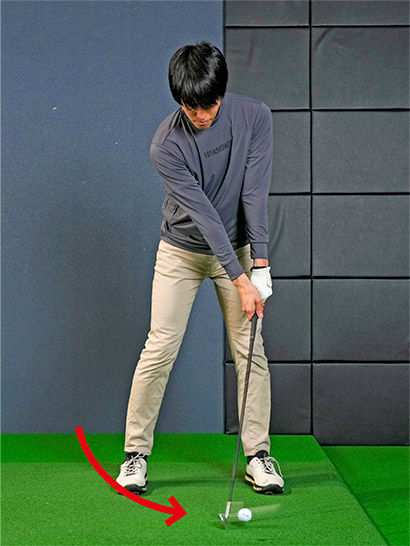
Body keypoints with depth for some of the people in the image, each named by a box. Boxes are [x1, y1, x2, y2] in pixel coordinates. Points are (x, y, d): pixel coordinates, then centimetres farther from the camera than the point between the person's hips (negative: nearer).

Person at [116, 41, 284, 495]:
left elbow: (255, 193, -17)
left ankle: (258, 455, 10)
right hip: (181, 251, -2)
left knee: (250, 350, 0)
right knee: (160, 349, -6)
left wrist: (259, 264, -21)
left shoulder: (254, 117, -15)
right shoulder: (166, 145, -22)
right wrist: (239, 279, -26)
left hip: (239, 247, 2)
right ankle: (136, 453, 6)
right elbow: (203, 212, -25)